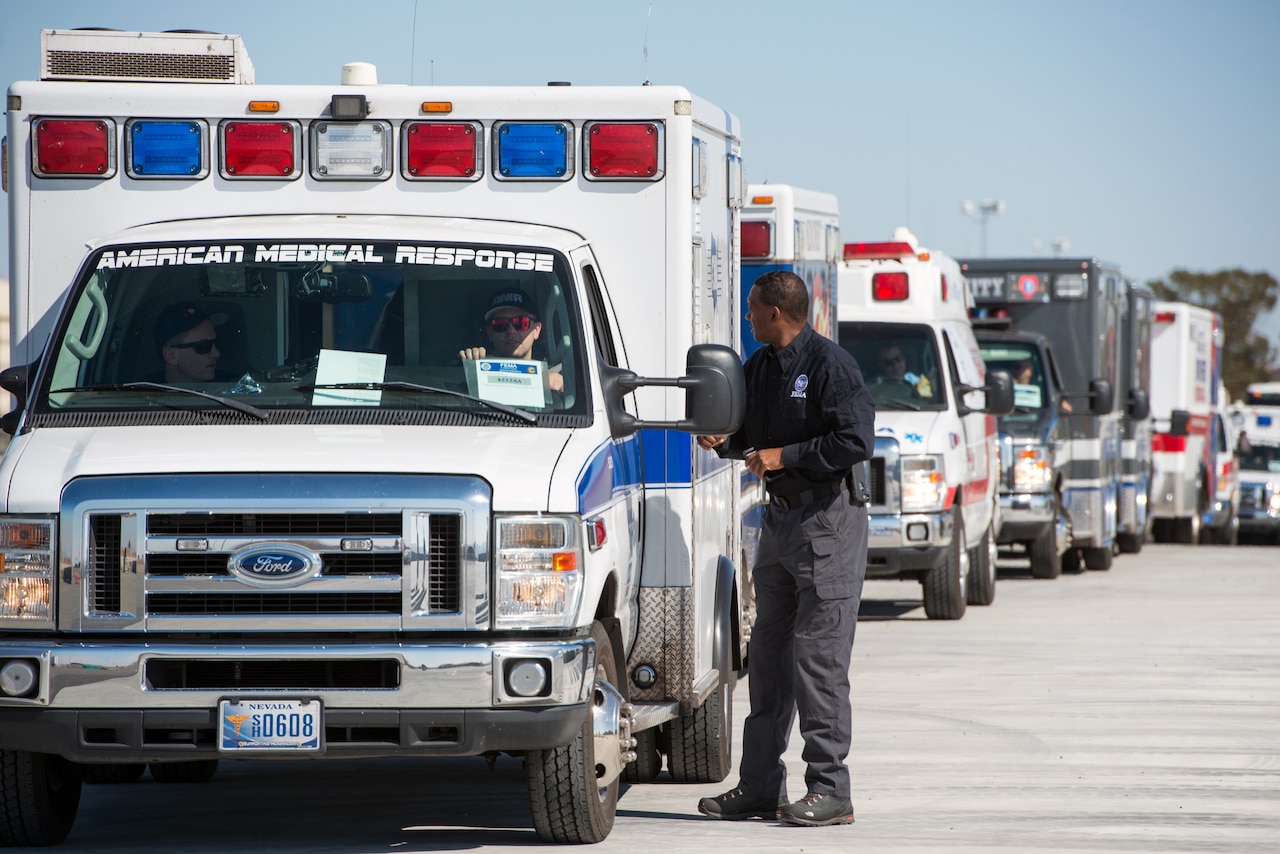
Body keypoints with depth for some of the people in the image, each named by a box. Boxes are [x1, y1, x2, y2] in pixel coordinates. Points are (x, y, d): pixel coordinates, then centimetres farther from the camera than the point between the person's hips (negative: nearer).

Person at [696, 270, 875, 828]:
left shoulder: (830, 364, -13)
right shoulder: (758, 367, 13)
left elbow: (856, 442, -19)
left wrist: (783, 456, -16)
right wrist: (726, 441, 2)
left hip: (828, 520, -9)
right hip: (779, 517, 9)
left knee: (818, 656, -9)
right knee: (768, 653, 10)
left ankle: (829, 791, -5)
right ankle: (760, 787, 16)